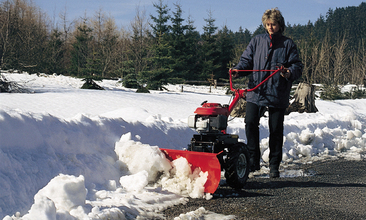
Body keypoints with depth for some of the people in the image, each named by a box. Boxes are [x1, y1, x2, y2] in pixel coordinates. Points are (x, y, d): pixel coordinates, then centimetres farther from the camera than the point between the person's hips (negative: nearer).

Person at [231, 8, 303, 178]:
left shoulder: (288, 44, 8)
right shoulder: (256, 41, 14)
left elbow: (297, 66, 3)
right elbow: (247, 60, 14)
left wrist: (289, 73, -19)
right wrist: (238, 70, -7)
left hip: (278, 95, -1)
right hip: (255, 92, 1)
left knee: (276, 130, 2)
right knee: (250, 122, -12)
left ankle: (274, 166, 13)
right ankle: (253, 161, 0)